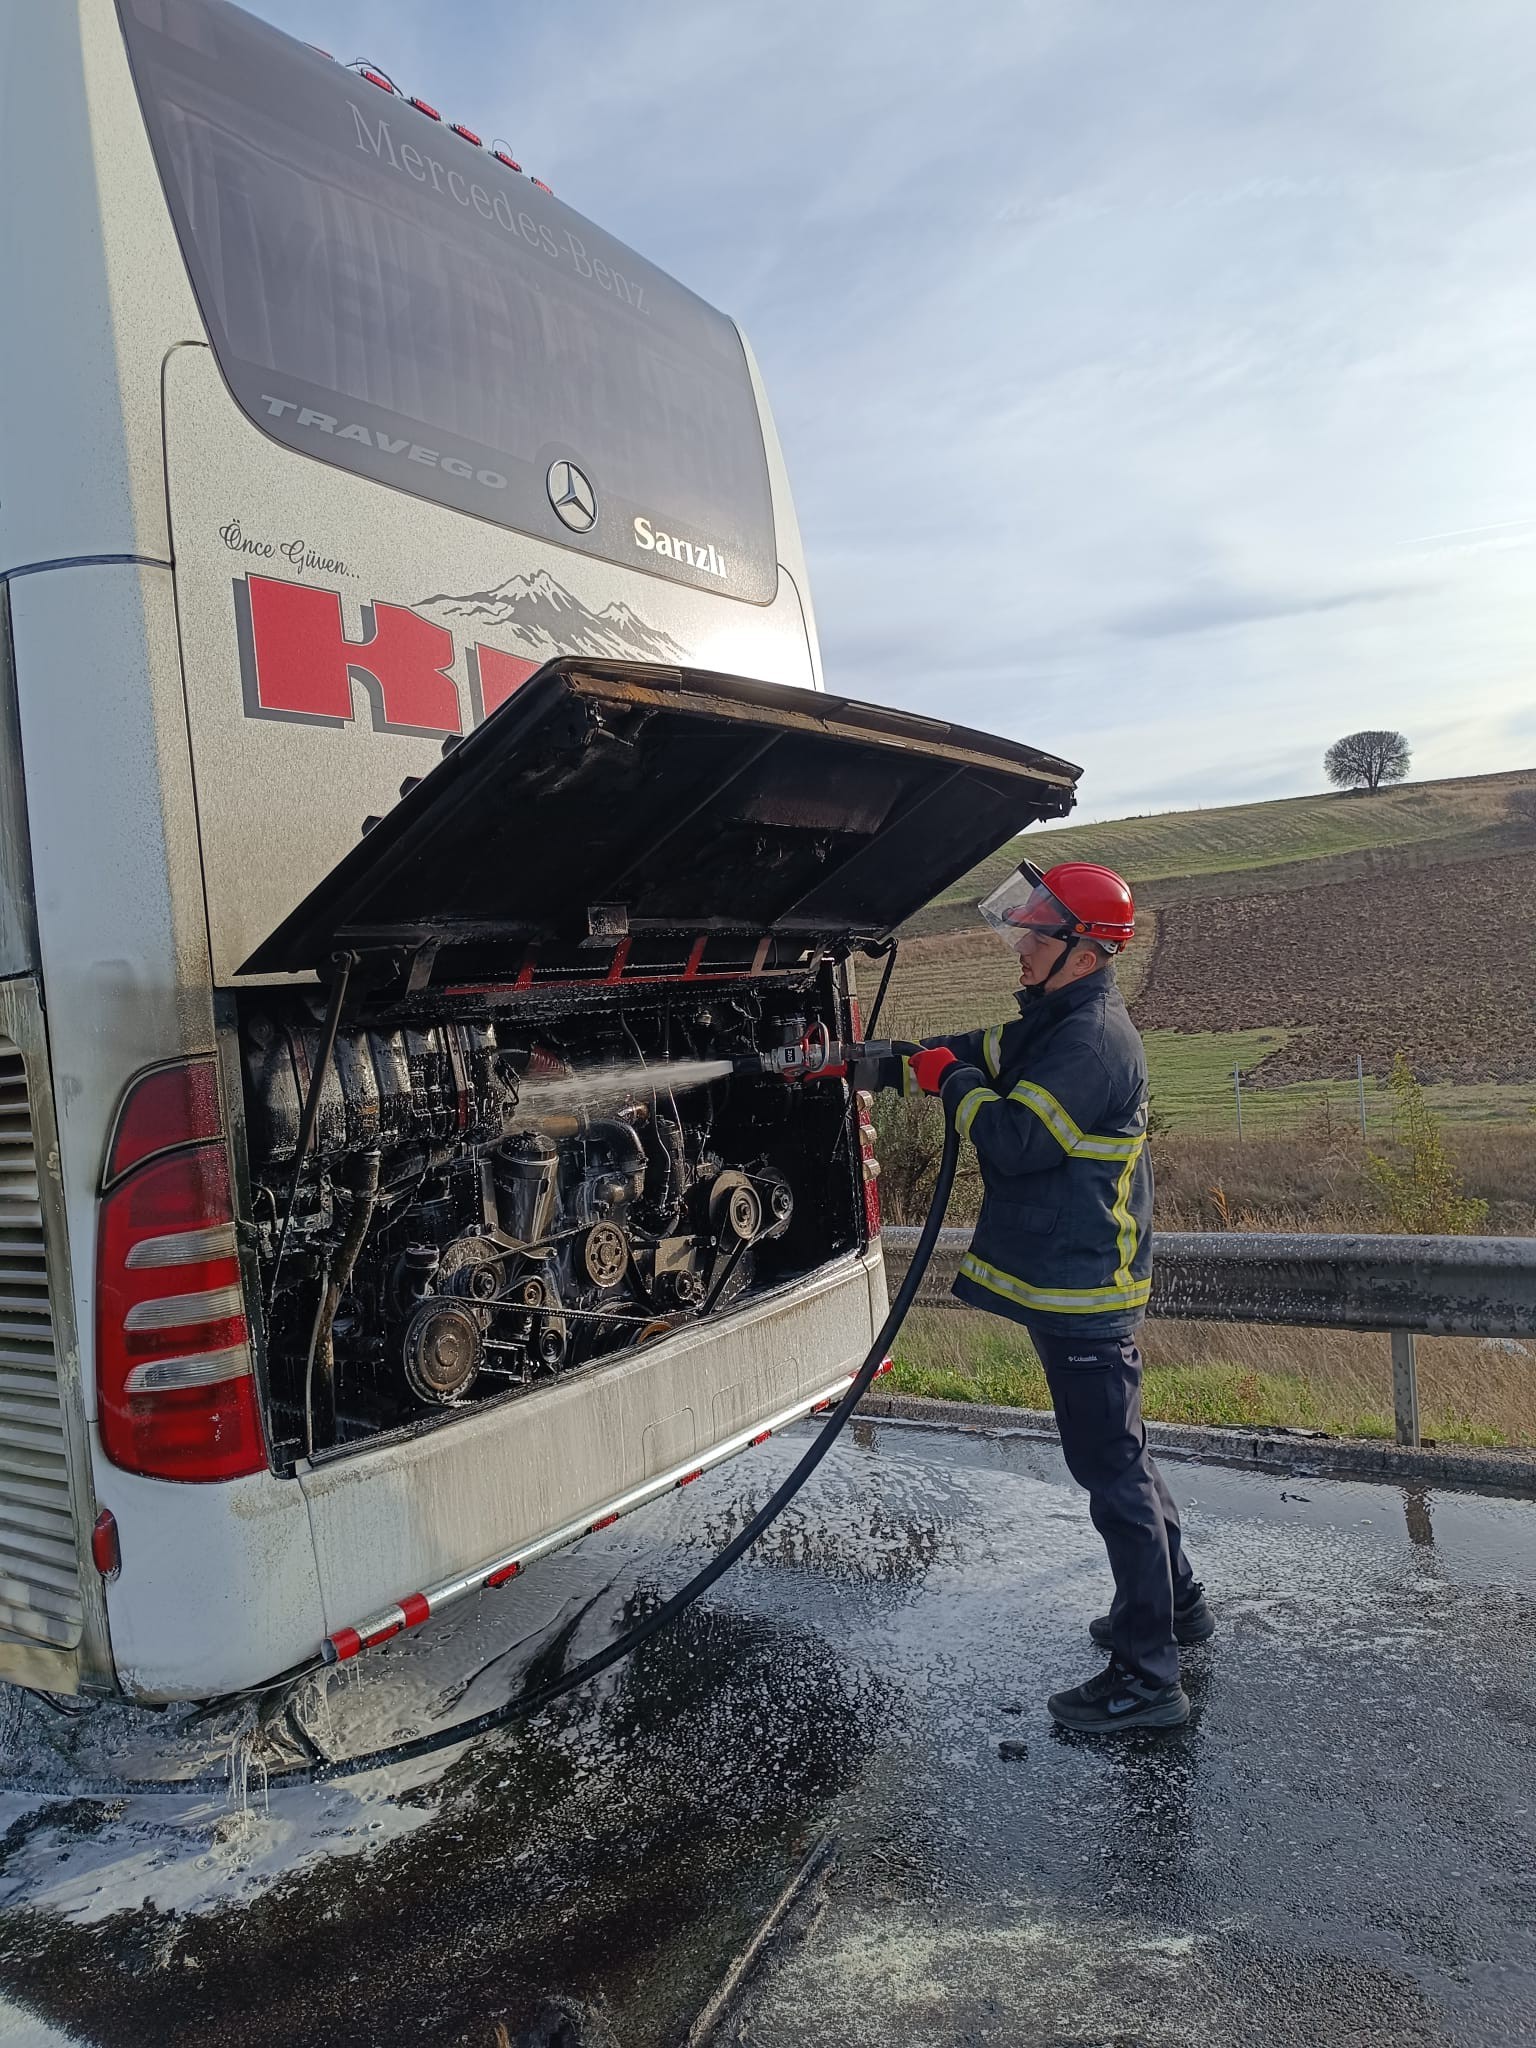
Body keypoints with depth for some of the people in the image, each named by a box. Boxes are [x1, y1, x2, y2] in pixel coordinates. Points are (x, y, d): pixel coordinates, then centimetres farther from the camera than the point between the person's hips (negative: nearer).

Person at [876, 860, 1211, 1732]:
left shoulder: (1093, 1039, -22)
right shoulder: (1056, 1023, 12)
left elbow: (1015, 1141, -28)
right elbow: (978, 1055, 19)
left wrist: (956, 1083, -12)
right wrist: (888, 1066, 8)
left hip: (1083, 1290, -11)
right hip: (1070, 1283, 11)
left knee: (1110, 1467, -2)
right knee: (1118, 1453, 22)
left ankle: (1148, 1676, 10)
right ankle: (1176, 1602, 39)